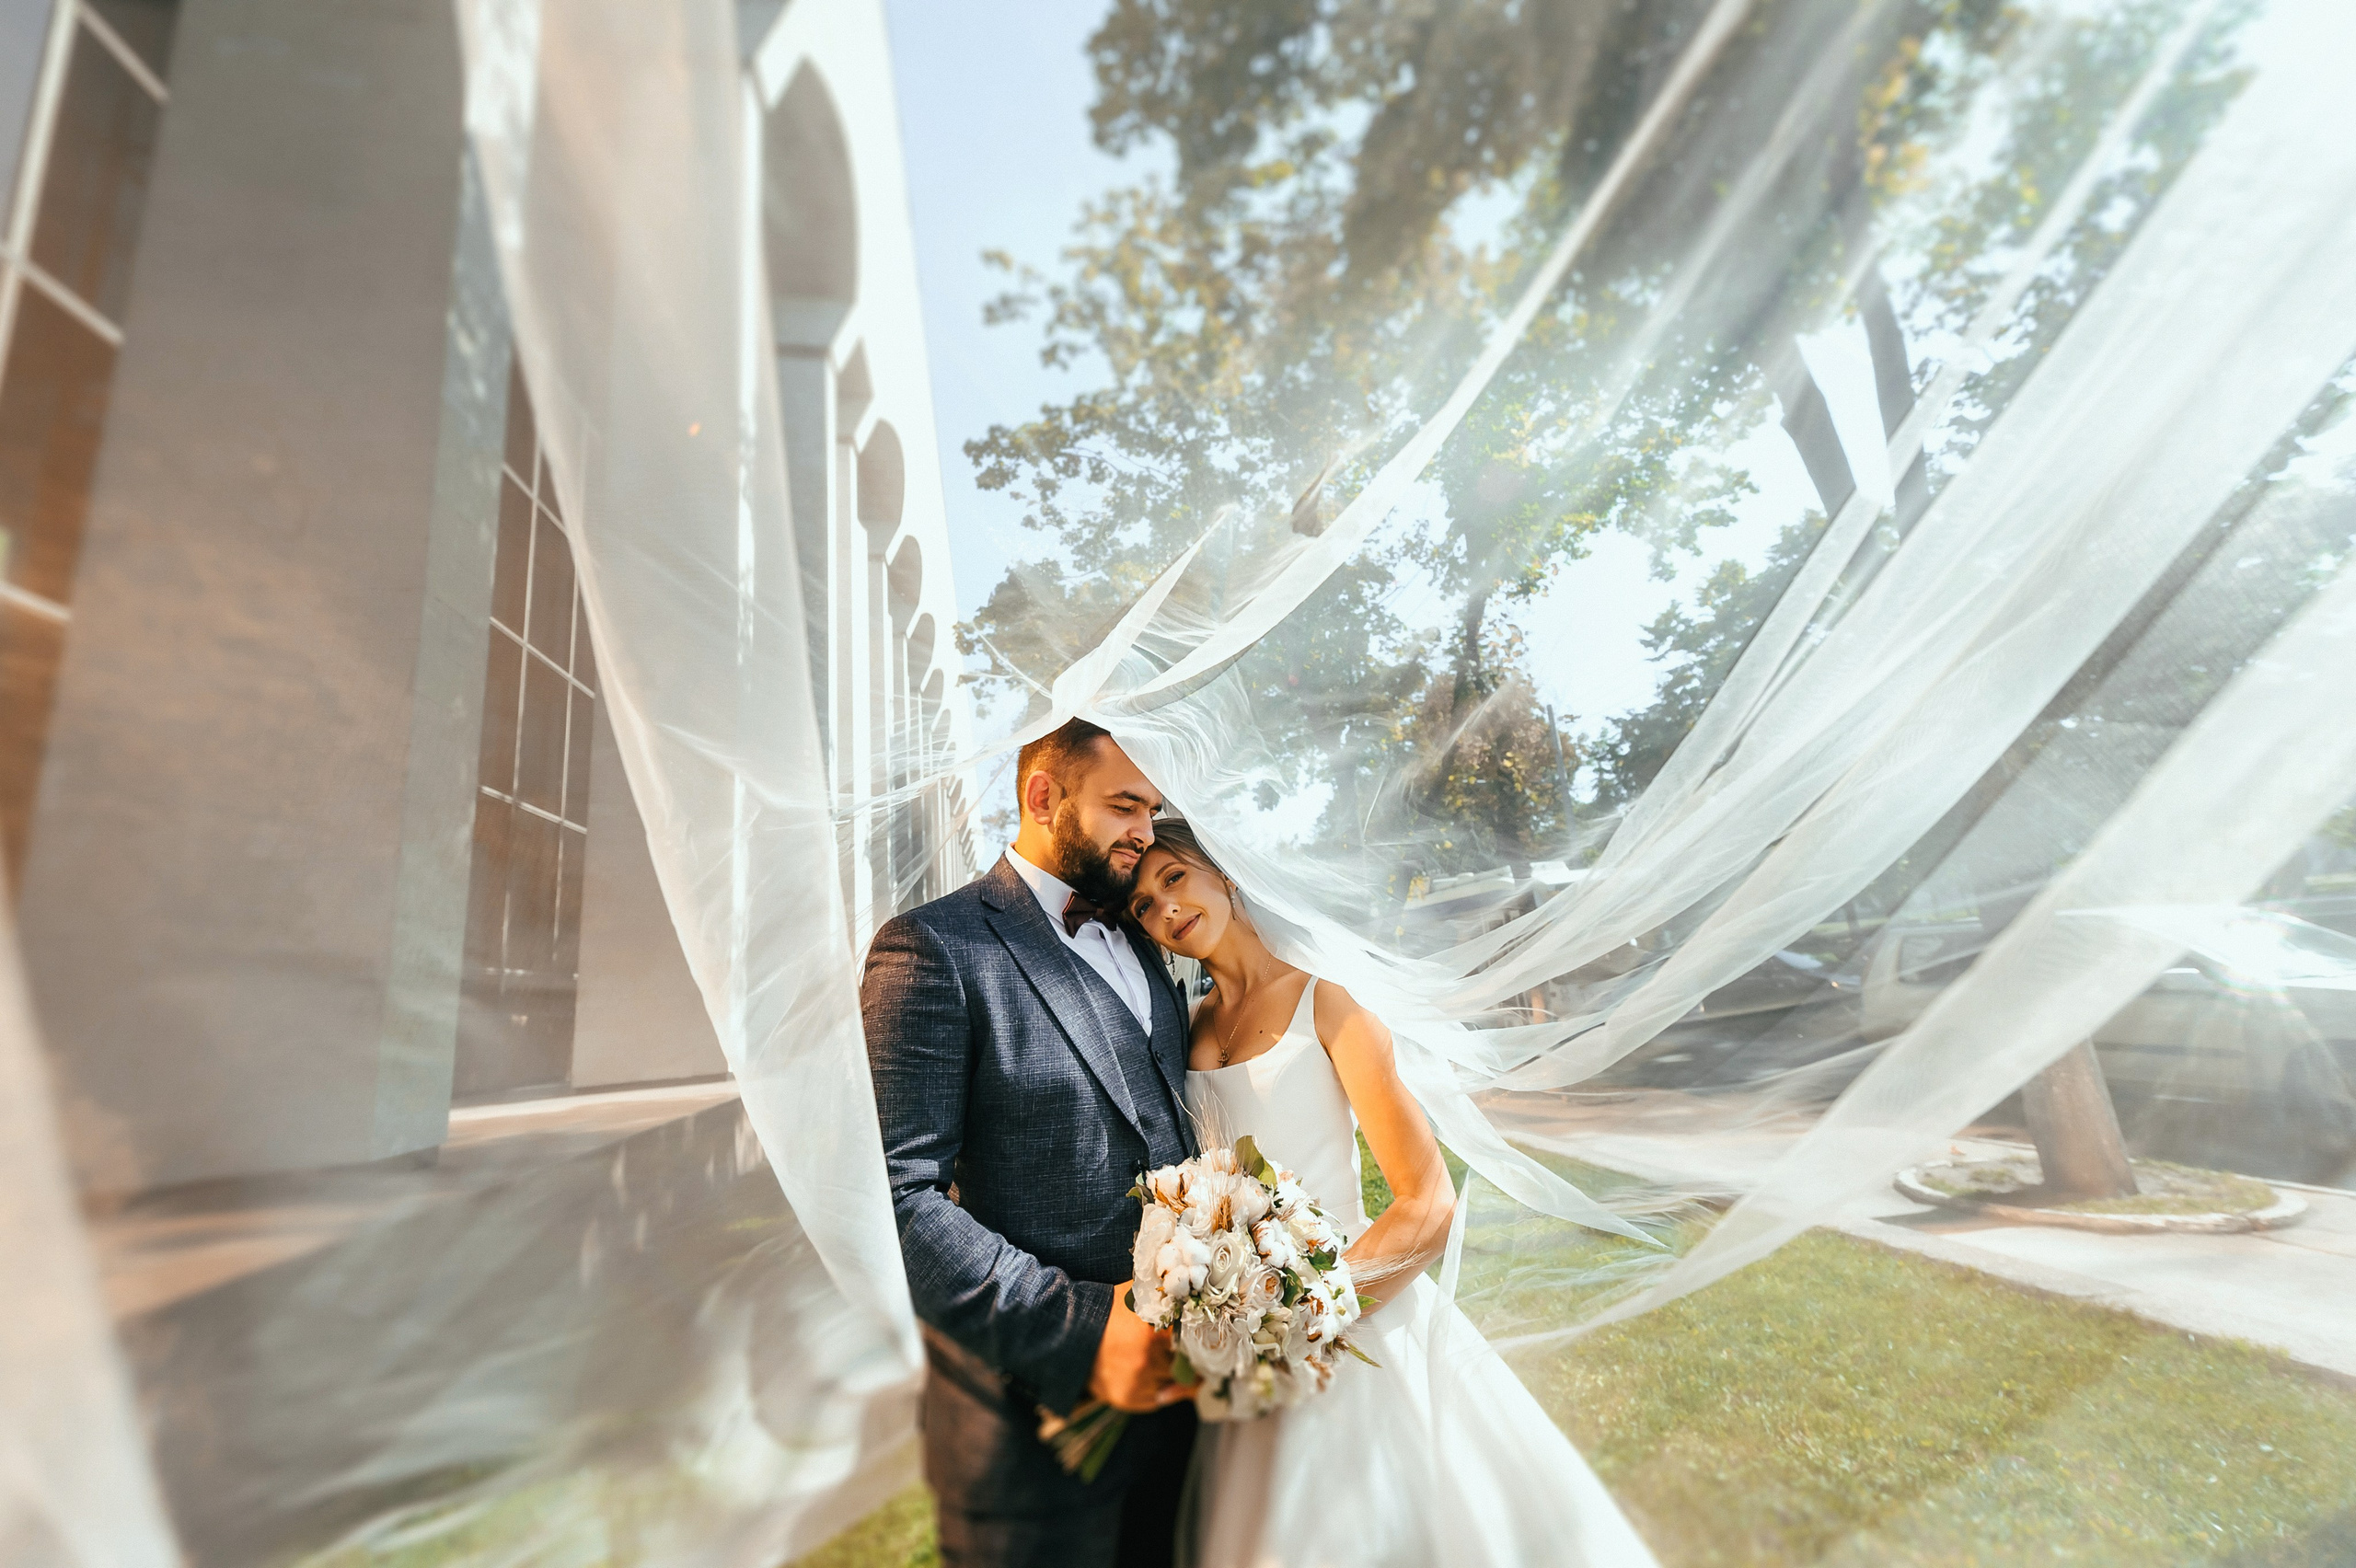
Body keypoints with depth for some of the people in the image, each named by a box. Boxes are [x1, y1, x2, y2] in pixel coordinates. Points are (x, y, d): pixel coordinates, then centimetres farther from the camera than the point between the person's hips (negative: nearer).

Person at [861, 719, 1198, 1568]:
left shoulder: (1143, 947, 8)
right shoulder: (933, 947, -16)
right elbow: (899, 1199, -21)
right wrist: (1079, 1331, -25)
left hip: (1168, 1382, 7)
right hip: (1035, 1411, -7)